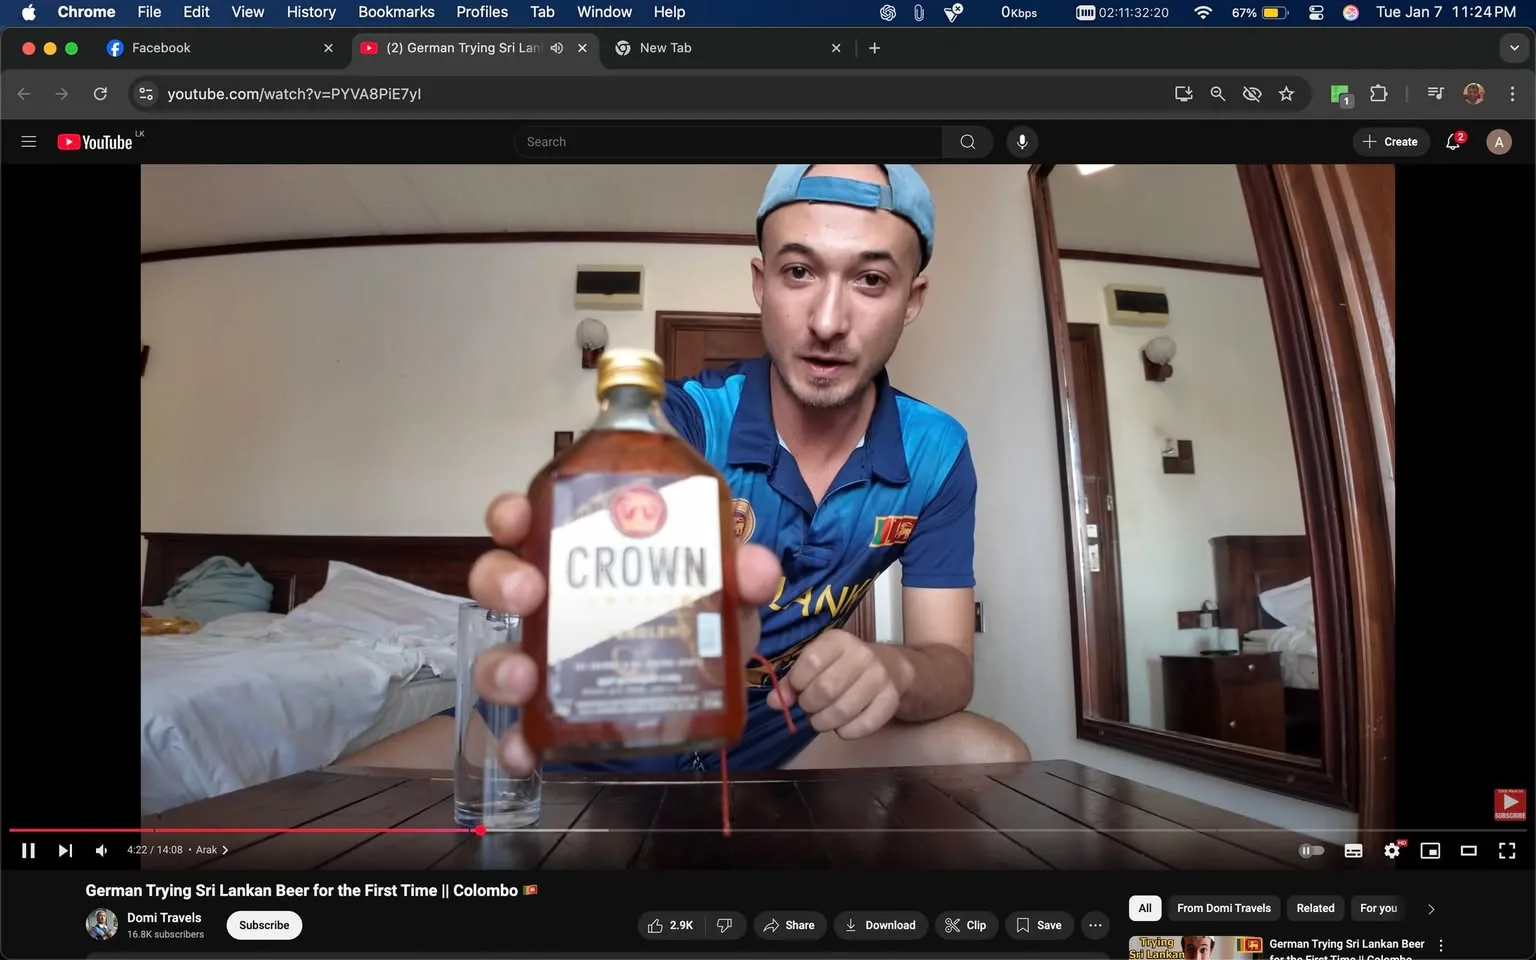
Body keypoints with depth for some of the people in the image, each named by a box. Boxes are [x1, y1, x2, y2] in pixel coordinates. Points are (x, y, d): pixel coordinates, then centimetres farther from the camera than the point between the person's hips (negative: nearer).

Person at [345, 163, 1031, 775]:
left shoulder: (936, 454, -11)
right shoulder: (676, 420, -21)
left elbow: (949, 663, -10)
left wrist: (894, 669, -34)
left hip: (775, 720, 4)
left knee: (993, 758, -20)